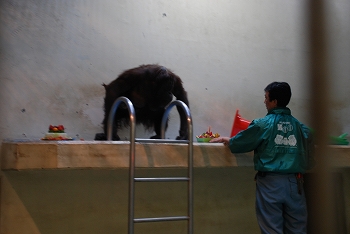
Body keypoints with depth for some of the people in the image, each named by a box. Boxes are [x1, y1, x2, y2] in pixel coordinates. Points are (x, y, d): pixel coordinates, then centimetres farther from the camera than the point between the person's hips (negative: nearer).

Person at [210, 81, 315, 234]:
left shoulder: (263, 124, -5)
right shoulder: (300, 126, 6)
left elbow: (236, 145, 2)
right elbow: (308, 157, 9)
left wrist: (224, 140, 21)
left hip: (271, 182, -3)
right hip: (294, 182, 4)